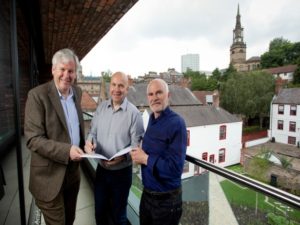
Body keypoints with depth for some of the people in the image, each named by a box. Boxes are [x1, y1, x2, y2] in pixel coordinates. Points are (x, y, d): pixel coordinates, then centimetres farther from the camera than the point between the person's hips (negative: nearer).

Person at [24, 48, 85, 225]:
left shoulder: (77, 92, 3)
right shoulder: (38, 95, -17)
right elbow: (33, 139, -19)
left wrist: (84, 143, 3)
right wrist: (66, 151, -28)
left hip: (73, 169, 6)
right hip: (50, 174, -5)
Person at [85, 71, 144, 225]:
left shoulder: (133, 113, -15)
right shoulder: (101, 107, 0)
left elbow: (136, 145, -15)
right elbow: (93, 132, 6)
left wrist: (122, 157, -30)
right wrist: (89, 141, -15)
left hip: (122, 172, -4)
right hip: (101, 169, 4)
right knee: (99, 211, 24)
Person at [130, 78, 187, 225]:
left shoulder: (176, 123, -23)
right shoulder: (152, 119, 2)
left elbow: (175, 168, -27)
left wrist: (145, 159, -19)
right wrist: (138, 155, -4)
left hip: (166, 199, -7)